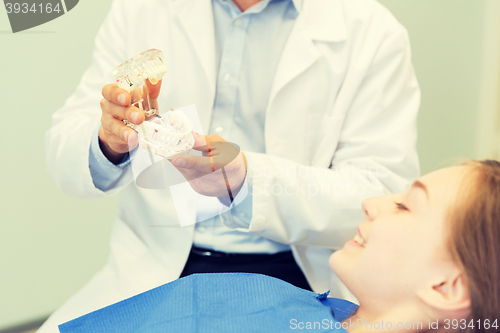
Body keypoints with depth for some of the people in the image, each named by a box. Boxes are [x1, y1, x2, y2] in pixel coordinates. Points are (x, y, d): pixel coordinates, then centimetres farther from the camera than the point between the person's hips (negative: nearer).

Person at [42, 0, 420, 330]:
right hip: (156, 268, 3)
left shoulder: (374, 33, -4)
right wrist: (109, 142, -22)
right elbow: (64, 159, 3)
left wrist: (246, 178, -27)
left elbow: (387, 200, -12)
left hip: (293, 275, -2)